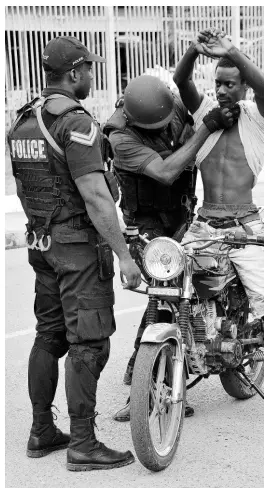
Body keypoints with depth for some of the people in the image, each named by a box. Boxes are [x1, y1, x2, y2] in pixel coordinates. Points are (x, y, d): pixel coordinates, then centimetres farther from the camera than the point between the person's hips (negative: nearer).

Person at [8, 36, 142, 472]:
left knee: (49, 336, 15)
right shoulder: (76, 123, -17)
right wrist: (124, 255, -19)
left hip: (41, 242, 9)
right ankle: (83, 444, -1)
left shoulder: (22, 122, 10)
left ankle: (42, 432, 23)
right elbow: (96, 198, -22)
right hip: (80, 245, -9)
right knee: (89, 343, -4)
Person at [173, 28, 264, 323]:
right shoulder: (204, 110, 9)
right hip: (203, 226, 3)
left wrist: (231, 53, -31)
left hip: (246, 227, -3)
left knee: (264, 305, -15)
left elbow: (263, 86, -18)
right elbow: (181, 84, -8)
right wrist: (193, 52, -27)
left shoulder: (255, 115, 3)